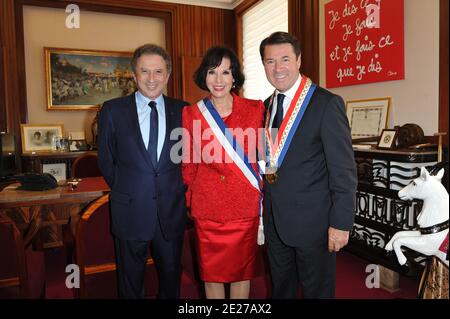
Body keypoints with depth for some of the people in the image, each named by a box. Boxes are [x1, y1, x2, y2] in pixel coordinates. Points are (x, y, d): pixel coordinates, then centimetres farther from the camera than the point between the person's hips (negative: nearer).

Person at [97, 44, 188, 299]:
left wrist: (176, 189, 5)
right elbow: (106, 161, 4)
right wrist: (126, 192, 7)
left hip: (172, 211, 1)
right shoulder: (113, 110, -4)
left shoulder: (182, 110, -1)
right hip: (131, 212, -1)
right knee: (130, 282, 17)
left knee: (171, 278, 19)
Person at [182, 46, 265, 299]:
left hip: (246, 205, 0)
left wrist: (262, 196, 1)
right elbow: (189, 164, 7)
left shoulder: (255, 109, -2)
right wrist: (193, 199, 10)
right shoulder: (192, 114, -1)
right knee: (212, 270, 14)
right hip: (208, 207, 0)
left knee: (243, 268, 15)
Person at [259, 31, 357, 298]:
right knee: (281, 288, 23)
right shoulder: (267, 106, 7)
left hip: (312, 220, -6)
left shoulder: (327, 104, -13)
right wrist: (266, 210, 9)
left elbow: (344, 169, -14)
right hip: (274, 219, 6)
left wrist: (341, 223, -16)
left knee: (317, 289, 15)